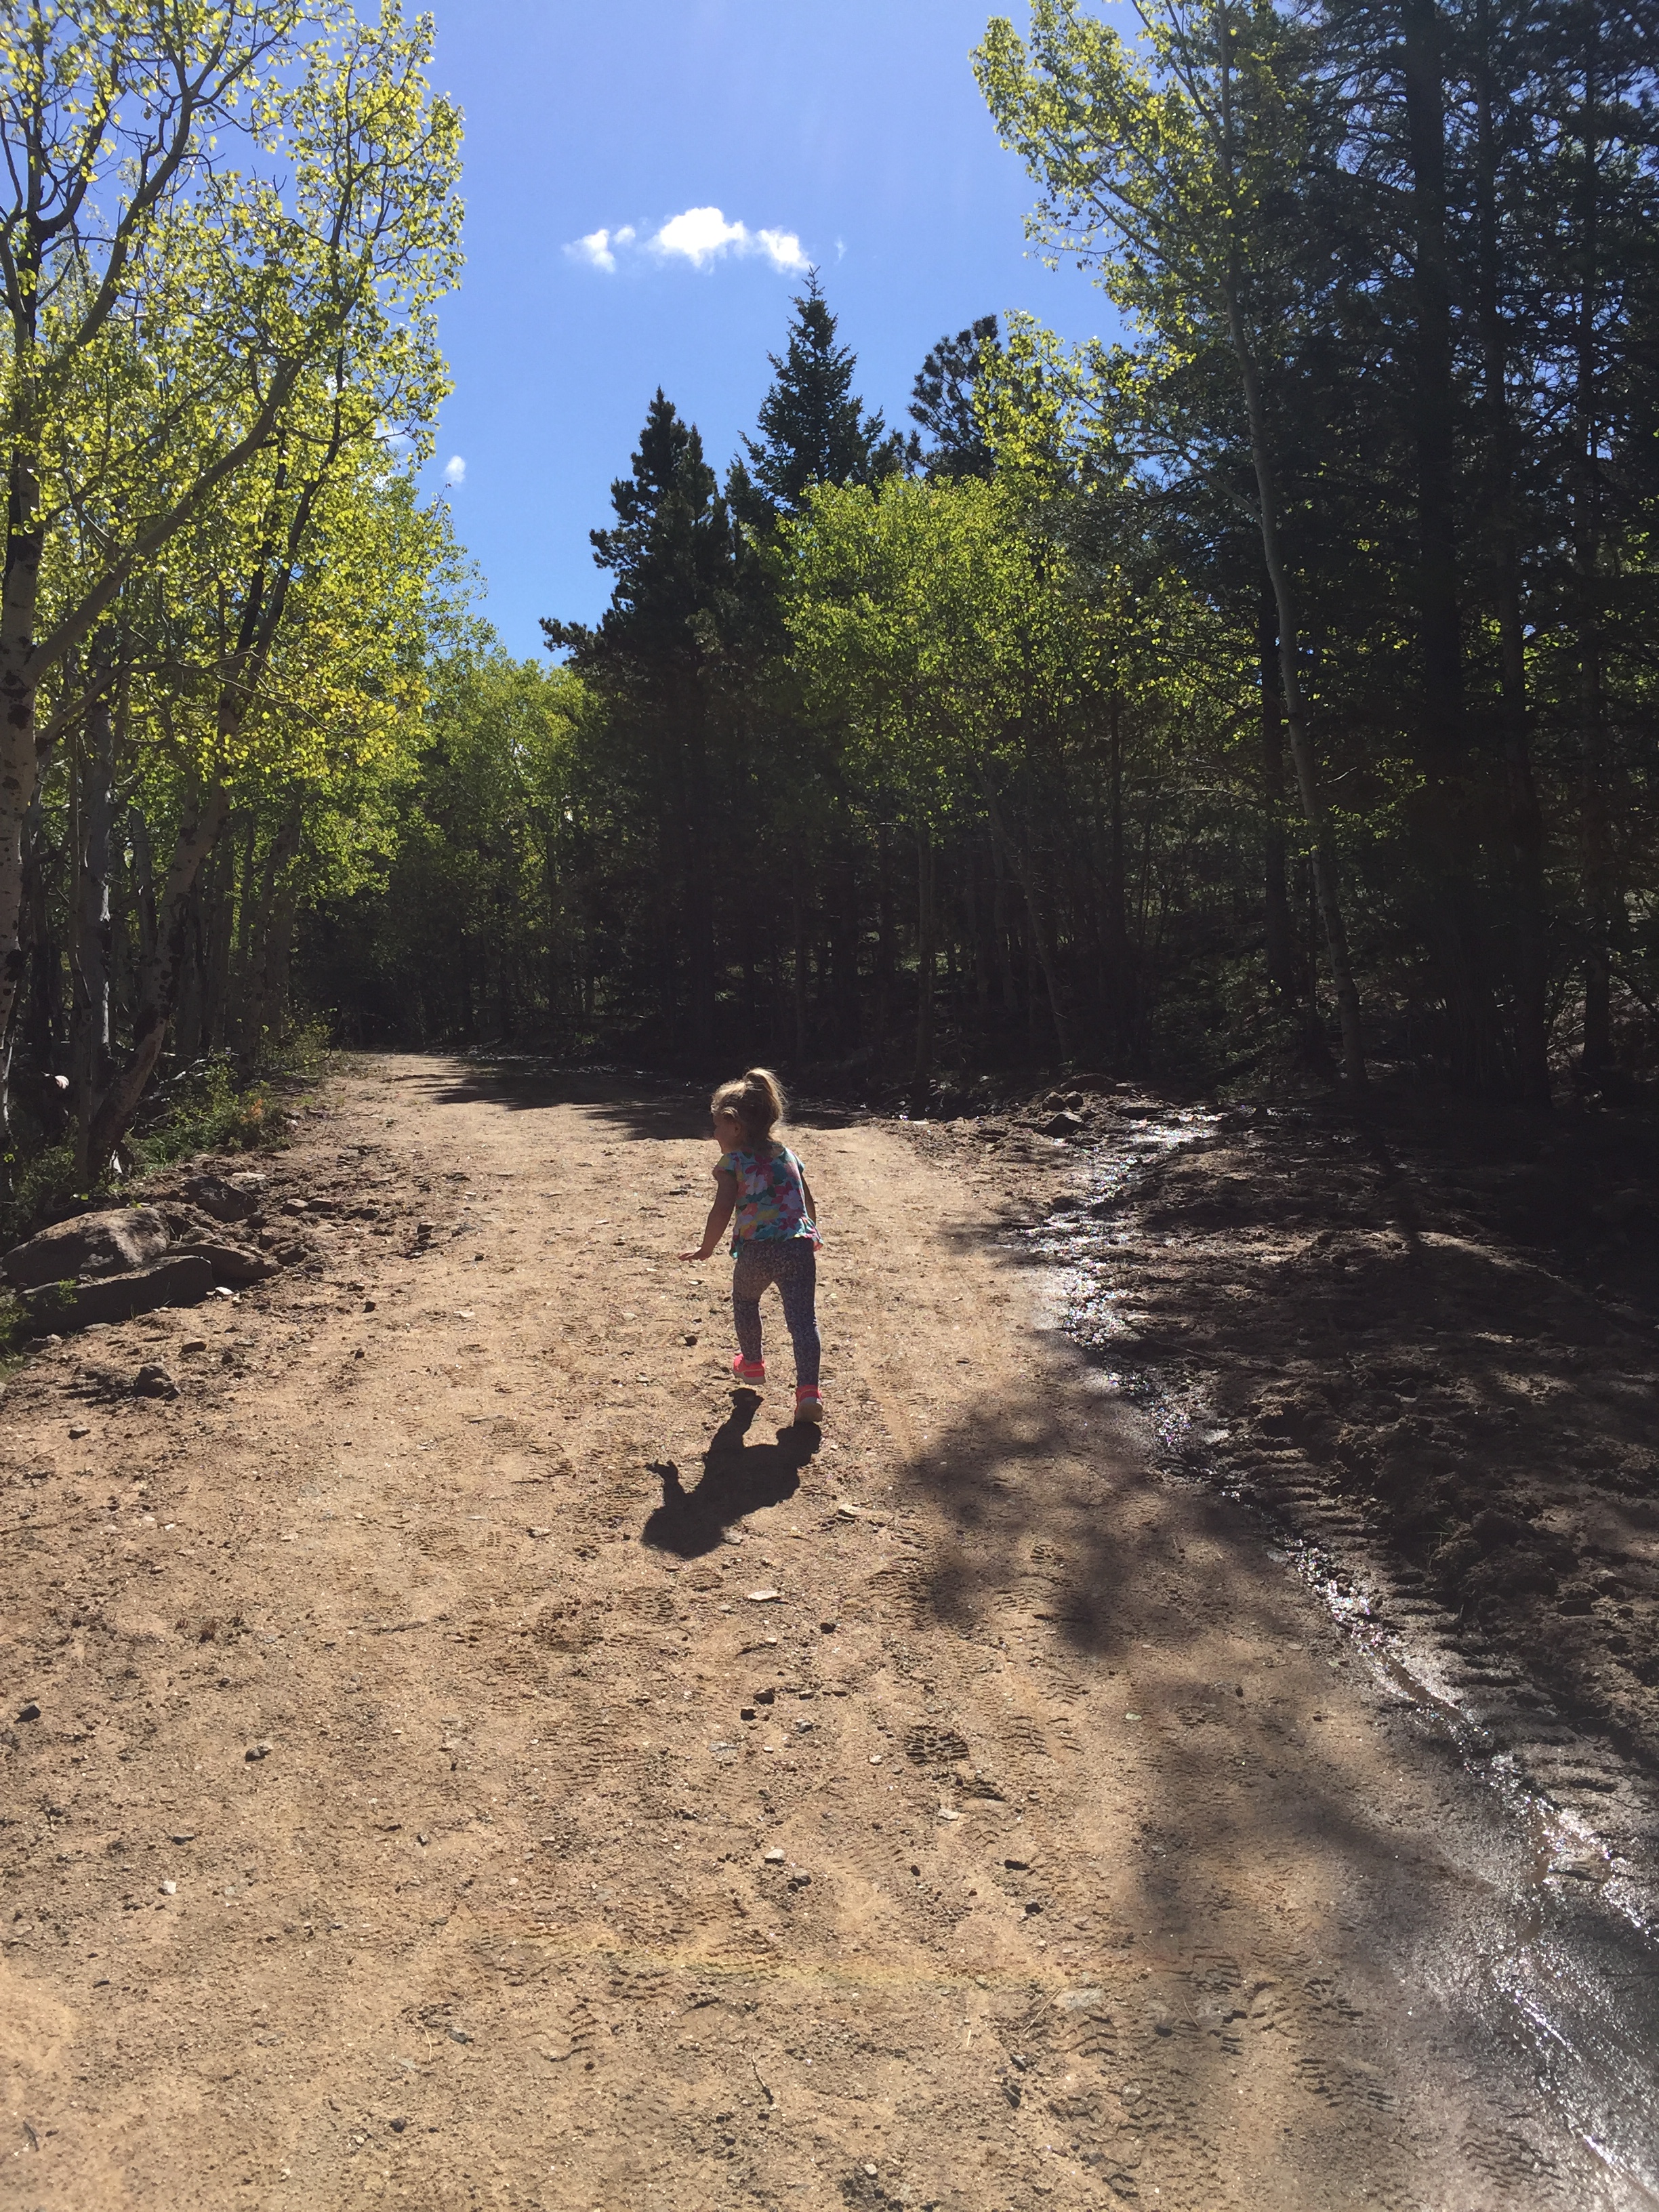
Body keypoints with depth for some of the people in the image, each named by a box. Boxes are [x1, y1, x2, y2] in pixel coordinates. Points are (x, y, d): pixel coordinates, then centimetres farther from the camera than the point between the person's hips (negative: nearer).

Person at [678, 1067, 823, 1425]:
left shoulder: (732, 1162, 0)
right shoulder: (786, 1154, 16)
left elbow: (722, 1211, -9)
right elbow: (809, 1203, 22)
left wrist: (706, 1248, 3)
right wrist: (811, 1236, 39)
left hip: (755, 1249, -3)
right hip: (799, 1246, 3)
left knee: (745, 1301, 26)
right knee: (802, 1317, -1)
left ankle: (752, 1362, 42)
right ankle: (808, 1389, -13)